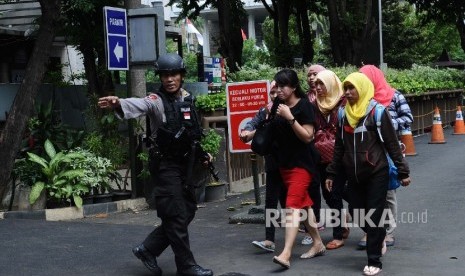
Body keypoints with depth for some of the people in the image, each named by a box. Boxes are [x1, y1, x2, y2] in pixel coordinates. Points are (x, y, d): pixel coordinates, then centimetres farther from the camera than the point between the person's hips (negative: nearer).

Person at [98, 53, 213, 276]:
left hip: (185, 165, 8)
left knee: (188, 211, 12)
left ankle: (148, 249, 21)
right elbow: (138, 105, -35)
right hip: (165, 166, -8)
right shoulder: (157, 101, -13)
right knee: (177, 216, -4)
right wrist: (118, 104, -55)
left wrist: (201, 153, 16)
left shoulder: (188, 100, 8)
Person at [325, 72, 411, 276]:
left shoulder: (377, 111, -8)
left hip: (376, 174, -5)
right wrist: (331, 173, 14)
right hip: (354, 176, 5)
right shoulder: (344, 114, 8)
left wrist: (403, 171, -5)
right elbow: (339, 147, 14)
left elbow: (392, 144, -6)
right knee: (358, 216, 8)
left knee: (374, 216, -3)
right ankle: (378, 239, 37)